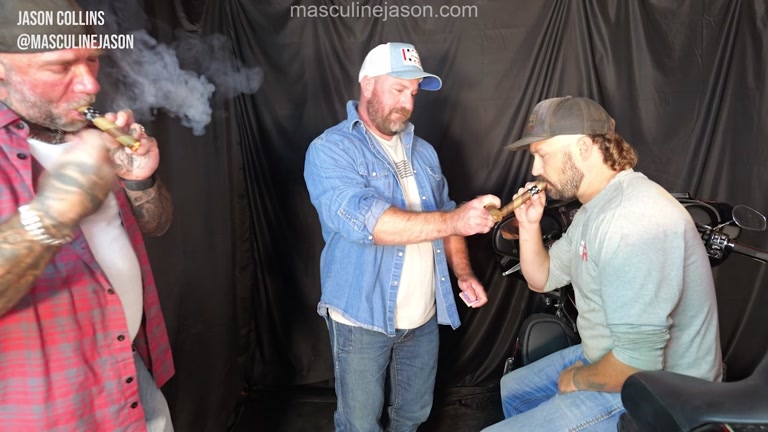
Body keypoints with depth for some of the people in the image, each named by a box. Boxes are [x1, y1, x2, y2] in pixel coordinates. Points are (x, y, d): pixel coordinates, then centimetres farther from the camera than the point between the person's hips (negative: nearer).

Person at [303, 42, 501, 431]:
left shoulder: (423, 151, 9)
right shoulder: (330, 150, -13)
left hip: (424, 317, 6)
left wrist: (463, 274, 0)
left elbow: (443, 216, 15)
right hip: (362, 318, -5)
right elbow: (364, 220, -28)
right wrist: (454, 221, -32)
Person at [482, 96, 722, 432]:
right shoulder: (594, 208, 4)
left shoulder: (634, 221, -31)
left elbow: (638, 361, -34)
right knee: (513, 390, 24)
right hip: (612, 357, 10)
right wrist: (529, 224, -4)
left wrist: (576, 379, -14)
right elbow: (542, 279, 14)